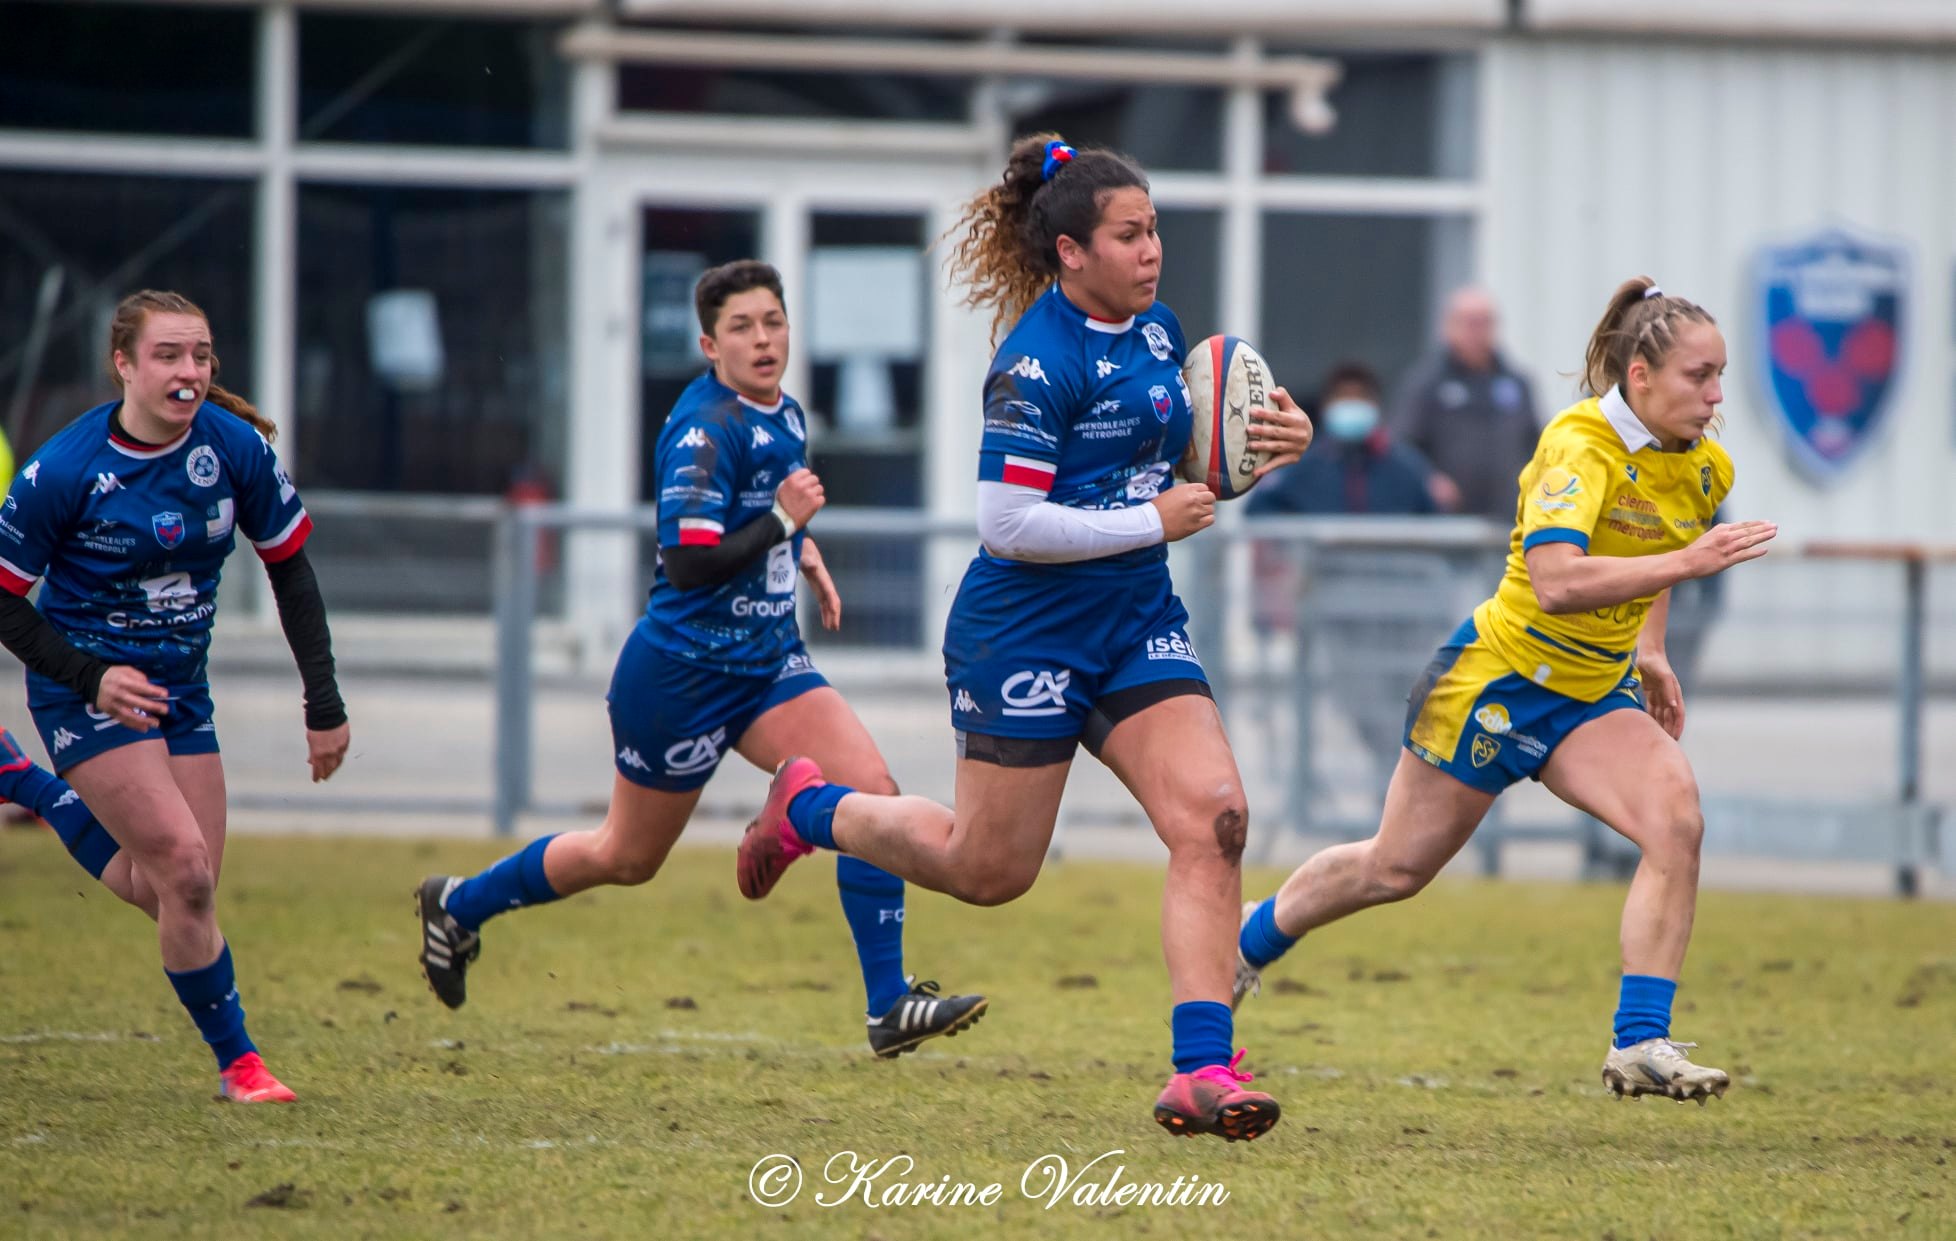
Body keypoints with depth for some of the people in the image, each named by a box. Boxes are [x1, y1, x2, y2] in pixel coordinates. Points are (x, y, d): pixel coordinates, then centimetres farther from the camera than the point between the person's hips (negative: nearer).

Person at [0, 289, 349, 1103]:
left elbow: (290, 570, 3)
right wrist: (89, 677, -22)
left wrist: (325, 705, 1)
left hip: (179, 689, 5)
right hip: (88, 690, -5)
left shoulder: (236, 447, -9)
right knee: (185, 868, -18)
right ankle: (236, 1059, -3)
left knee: (178, 892, 5)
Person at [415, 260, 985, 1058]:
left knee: (872, 790, -13)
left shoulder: (786, 418, 8)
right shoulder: (704, 429, -20)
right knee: (628, 858, 8)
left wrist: (807, 554, 13)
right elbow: (688, 564, -27)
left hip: (767, 661, 7)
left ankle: (889, 1006, -12)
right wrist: (784, 520, -24)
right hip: (682, 671, -7)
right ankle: (458, 904, 33)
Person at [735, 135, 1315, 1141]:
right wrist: (1152, 522, -17)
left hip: (1138, 624, 7)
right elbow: (1007, 524, -22)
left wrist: (1273, 447, 2)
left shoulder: (1158, 333, 7)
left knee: (1213, 820, -14)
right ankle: (810, 806, 35)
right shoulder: (1039, 362, -18)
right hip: (1026, 634, -7)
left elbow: (1182, 468, 22)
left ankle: (1202, 1071, -17)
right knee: (989, 870, 7)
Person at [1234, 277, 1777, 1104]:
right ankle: (1251, 937, 40)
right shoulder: (1580, 445, -25)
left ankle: (1640, 1046, -20)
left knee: (1677, 820, -22)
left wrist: (1649, 649, 16)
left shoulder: (1704, 469, -2)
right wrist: (1684, 563, -42)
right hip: (1499, 678, -6)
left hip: (1594, 695, 6)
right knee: (1398, 867, 10)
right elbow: (1554, 579, -40)